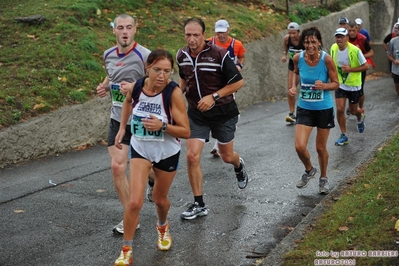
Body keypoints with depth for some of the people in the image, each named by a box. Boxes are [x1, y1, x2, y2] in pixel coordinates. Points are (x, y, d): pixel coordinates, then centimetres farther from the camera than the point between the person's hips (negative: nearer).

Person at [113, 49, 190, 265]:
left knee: (159, 198, 19)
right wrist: (122, 128, 8)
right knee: (134, 202, -11)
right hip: (140, 149, 1)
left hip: (167, 153, -1)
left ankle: (163, 227, 54)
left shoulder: (173, 92, -25)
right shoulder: (135, 87, -15)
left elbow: (185, 132, -20)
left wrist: (162, 126, -35)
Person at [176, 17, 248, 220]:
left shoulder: (219, 54, -20)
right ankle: (199, 205, 4)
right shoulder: (181, 55, -4)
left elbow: (238, 82, -15)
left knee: (227, 156, 12)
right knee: (192, 156, -10)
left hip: (223, 112, -3)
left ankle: (239, 165, 52)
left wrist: (213, 97, -22)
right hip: (196, 114, 3)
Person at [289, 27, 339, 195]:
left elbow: (336, 83, -9)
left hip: (324, 108, -2)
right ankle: (309, 170, 23)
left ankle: (323, 178, 37)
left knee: (321, 148, 11)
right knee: (299, 146, -10)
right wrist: (293, 86, -4)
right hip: (304, 108, 2)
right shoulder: (298, 58, -11)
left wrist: (324, 86, -29)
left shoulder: (326, 59, -18)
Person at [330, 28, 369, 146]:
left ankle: (360, 118, 50)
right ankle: (344, 135, 7)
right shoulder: (333, 48, -7)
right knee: (340, 110, -8)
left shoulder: (355, 50, -22)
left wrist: (350, 69, -26)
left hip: (354, 85, -3)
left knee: (353, 111, 12)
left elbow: (366, 66, -16)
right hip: (340, 84, 3)